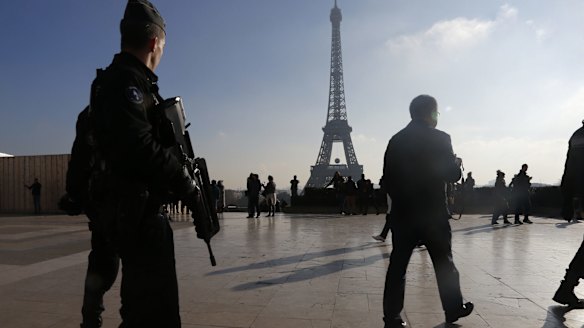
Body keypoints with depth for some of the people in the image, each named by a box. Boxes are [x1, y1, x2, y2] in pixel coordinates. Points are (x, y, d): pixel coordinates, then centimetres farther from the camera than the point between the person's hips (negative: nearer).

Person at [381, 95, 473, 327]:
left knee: (397, 265, 5)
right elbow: (452, 174, -7)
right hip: (432, 212, -3)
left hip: (402, 213, 3)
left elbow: (387, 179, 5)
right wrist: (457, 164, 14)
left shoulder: (396, 140, 5)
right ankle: (454, 308, 30)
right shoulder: (439, 138, -7)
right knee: (444, 263, 15)